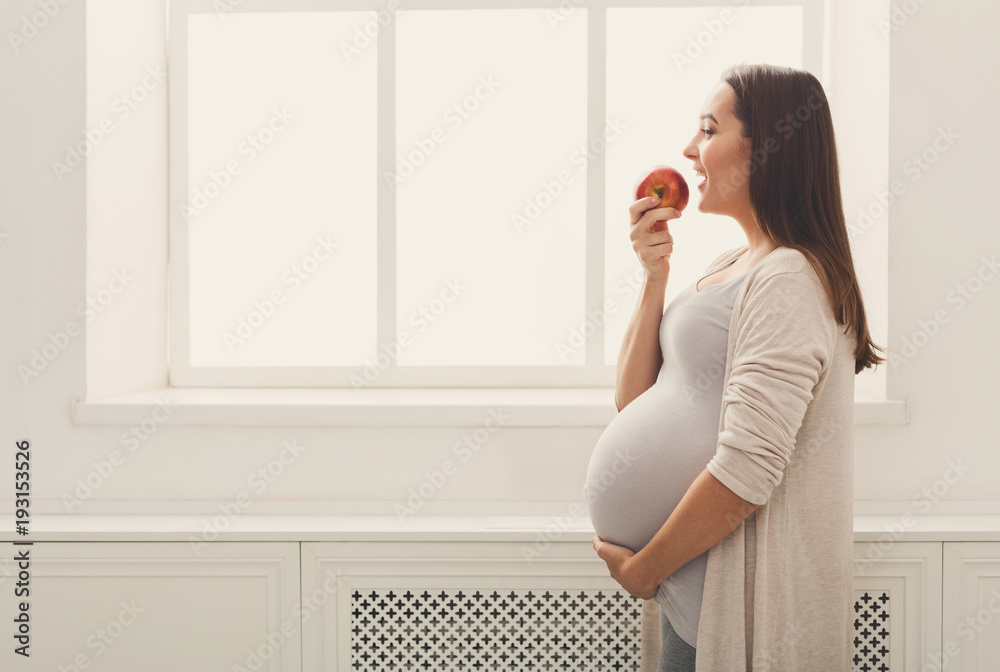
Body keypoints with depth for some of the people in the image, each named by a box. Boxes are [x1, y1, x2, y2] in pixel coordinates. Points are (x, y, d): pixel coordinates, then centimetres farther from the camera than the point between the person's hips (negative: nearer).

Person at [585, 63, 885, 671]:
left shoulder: (789, 279, -18)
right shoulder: (728, 267, 12)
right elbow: (634, 400, 11)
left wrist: (641, 569, -12)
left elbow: (746, 472, -24)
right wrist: (655, 277, 1)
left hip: (737, 599, -8)